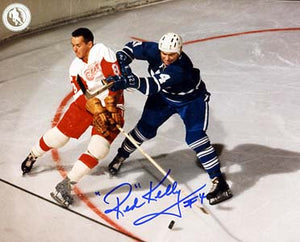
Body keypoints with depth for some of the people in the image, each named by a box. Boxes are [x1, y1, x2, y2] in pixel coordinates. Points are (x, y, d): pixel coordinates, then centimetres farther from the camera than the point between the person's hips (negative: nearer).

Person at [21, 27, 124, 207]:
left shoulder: (102, 51, -15)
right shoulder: (76, 67, 1)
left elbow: (115, 80, -20)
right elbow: (83, 94, -9)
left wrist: (110, 106, -25)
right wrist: (97, 111, -27)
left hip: (111, 104, -4)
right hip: (87, 102, 4)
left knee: (98, 148, -16)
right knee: (60, 134, 4)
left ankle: (67, 185, -9)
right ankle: (33, 156, 32)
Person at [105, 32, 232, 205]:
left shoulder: (181, 69, -42)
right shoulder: (153, 50, -25)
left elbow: (155, 85, -51)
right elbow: (133, 47, -9)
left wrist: (131, 81, -66)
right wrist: (122, 61, -28)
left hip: (192, 99, -6)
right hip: (164, 96, 6)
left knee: (195, 137, -19)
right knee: (146, 127, 6)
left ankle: (219, 182, -14)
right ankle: (122, 155, 33)